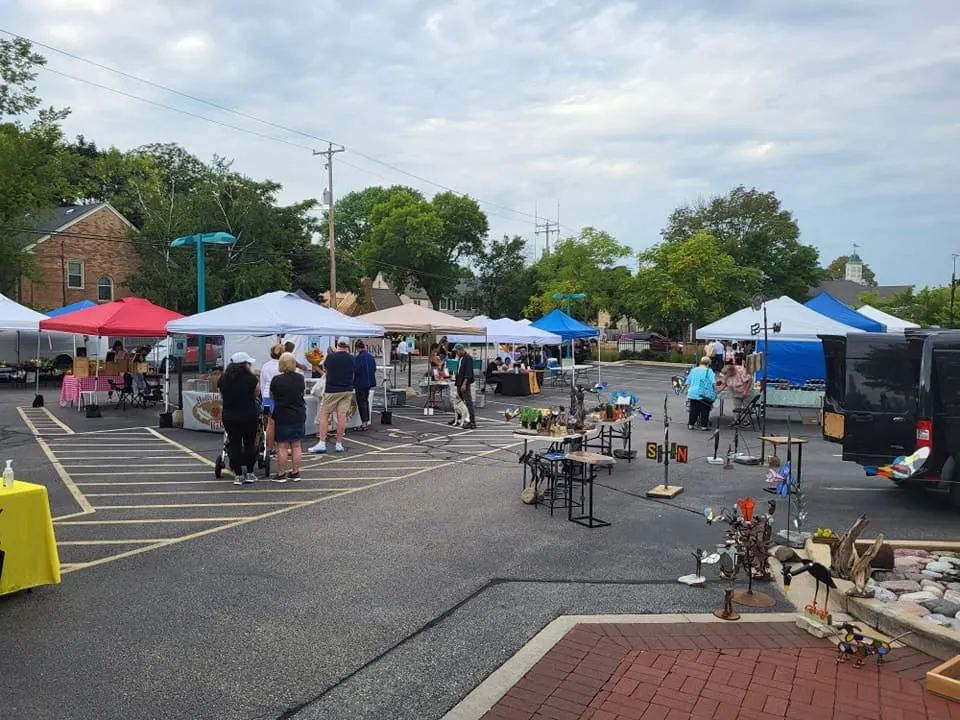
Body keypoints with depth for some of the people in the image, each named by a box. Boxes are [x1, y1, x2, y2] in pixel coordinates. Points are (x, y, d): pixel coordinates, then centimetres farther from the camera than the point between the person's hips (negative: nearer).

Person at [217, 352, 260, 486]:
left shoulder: (223, 378, 2)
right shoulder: (250, 378, -10)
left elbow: (221, 396, 9)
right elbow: (257, 393, 3)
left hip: (229, 416, 3)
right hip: (249, 416, -3)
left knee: (234, 444, 6)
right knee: (249, 443, 9)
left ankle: (238, 475, 8)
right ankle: (249, 473, 13)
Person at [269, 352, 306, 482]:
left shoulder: (276, 380, -12)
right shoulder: (300, 378, -1)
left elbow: (271, 397, 1)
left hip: (282, 416, -4)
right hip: (299, 416, 4)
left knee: (282, 446, 3)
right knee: (296, 445, 11)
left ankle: (280, 474, 9)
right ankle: (295, 473, 16)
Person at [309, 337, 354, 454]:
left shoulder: (330, 356, -7)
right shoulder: (351, 359, 0)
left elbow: (324, 366, 10)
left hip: (332, 390, -3)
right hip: (347, 390, 3)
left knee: (324, 415, 4)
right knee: (342, 416, 3)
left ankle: (322, 444, -1)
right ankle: (339, 444, 6)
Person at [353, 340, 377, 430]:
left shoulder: (358, 358, -20)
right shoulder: (371, 356, 4)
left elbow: (356, 370, -21)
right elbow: (374, 369, 10)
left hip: (360, 383, -7)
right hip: (369, 381, 8)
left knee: (361, 402, 0)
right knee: (366, 401, 18)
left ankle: (364, 423, 0)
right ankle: (367, 421, 24)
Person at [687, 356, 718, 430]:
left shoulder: (693, 370, 10)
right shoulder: (709, 371, -3)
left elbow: (688, 383, 13)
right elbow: (714, 383, -10)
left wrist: (688, 391, 24)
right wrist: (716, 392, 3)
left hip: (693, 394, 4)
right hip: (705, 394, -4)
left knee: (693, 410, 11)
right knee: (704, 410, 5)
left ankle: (691, 424, 16)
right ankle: (703, 425, 10)